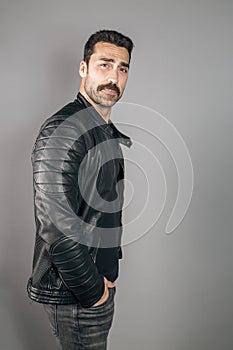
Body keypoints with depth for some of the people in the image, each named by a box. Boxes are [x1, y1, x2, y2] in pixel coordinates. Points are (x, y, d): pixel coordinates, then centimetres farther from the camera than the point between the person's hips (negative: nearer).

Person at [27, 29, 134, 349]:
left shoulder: (110, 133, 9)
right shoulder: (61, 131, -22)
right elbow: (57, 228, -27)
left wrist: (108, 274, 10)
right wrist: (93, 292, -17)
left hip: (100, 283, 9)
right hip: (74, 296, -8)